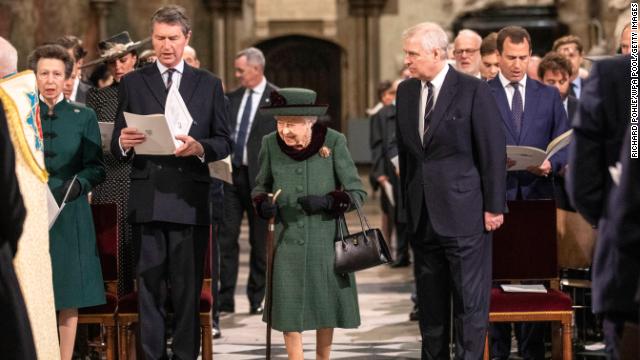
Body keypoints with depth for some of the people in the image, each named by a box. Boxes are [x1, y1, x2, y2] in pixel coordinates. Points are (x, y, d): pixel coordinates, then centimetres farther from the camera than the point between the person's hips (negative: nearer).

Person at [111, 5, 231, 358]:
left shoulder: (208, 84, 11)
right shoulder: (132, 83, 9)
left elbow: (224, 142, 7)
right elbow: (117, 147, 5)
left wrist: (200, 147, -13)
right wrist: (124, 143, -18)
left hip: (190, 200, 0)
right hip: (147, 201, 0)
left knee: (188, 290, 3)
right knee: (149, 289, 1)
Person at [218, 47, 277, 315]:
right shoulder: (232, 98, 12)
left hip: (259, 177, -4)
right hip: (231, 173, 4)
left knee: (260, 241, 5)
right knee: (226, 237, 0)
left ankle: (257, 299, 14)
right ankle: (225, 299, 2)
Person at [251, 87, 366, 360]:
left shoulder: (333, 142, -10)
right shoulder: (271, 144, -4)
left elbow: (357, 192, -5)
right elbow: (260, 187, 13)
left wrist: (327, 201, -21)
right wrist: (262, 204, -9)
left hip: (325, 237, -1)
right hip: (288, 238, 1)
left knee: (326, 302, 10)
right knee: (288, 304, -1)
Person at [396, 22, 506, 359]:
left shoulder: (473, 90, -8)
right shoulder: (406, 91, 9)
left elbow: (493, 152, -8)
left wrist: (493, 207, -9)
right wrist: (407, 201, 12)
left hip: (464, 213, -6)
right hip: (422, 214, 6)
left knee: (470, 302, -2)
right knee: (430, 301, 12)